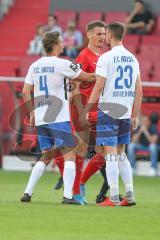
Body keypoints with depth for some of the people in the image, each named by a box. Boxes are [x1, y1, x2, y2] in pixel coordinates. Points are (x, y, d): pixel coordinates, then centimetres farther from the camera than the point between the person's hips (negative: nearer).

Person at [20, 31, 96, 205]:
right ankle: (67, 195, -13)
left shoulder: (34, 66, 10)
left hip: (40, 119, 7)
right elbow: (87, 77, -1)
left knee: (46, 156, 17)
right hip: (59, 119, -7)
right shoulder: (62, 64, -8)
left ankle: (27, 193, 9)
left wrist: (32, 113, 21)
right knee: (69, 156, -3)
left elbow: (25, 92, 11)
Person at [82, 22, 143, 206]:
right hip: (126, 113, 6)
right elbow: (139, 91, 11)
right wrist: (135, 116, 16)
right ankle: (130, 195, 8)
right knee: (121, 155, 15)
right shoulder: (133, 59, 10)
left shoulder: (106, 58, -9)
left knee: (110, 155, -4)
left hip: (108, 111, -6)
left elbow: (98, 87, -12)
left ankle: (113, 198, -8)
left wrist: (86, 111, -6)